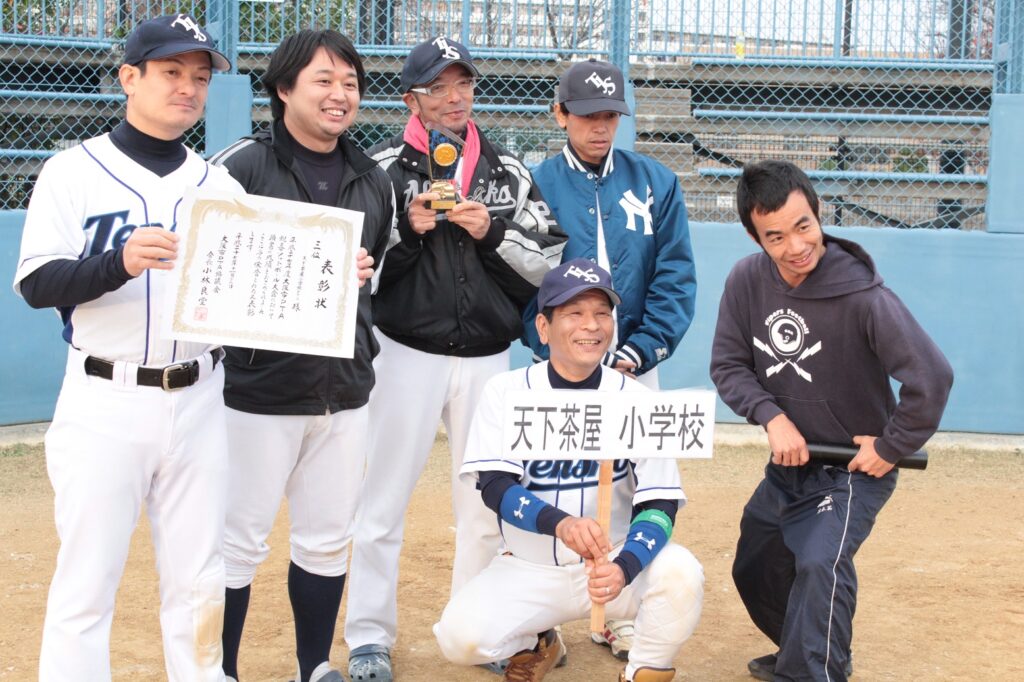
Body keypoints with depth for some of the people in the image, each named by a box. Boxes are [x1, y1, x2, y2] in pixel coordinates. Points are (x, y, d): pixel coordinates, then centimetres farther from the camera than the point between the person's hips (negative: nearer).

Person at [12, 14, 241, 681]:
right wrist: (121, 262, -26)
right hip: (105, 405, -3)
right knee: (86, 582, -2)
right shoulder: (74, 171, 0)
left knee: (198, 581, 9)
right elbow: (36, 284, -9)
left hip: (199, 403, 4)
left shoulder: (220, 184, 12)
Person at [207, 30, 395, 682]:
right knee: (241, 539, 2)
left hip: (345, 389, 5)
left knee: (329, 539, 12)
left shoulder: (376, 181, 11)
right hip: (261, 387, -5)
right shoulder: (241, 167, -7)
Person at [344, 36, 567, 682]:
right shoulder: (382, 167, -1)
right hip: (407, 354, -3)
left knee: (485, 501, 13)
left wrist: (492, 232, -10)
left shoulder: (509, 170, 7)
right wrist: (408, 229, -17)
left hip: (488, 358, 3)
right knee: (383, 500, 2)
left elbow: (550, 260, 3)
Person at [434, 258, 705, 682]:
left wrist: (624, 567, -34)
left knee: (681, 574, -31)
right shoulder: (507, 392, -6)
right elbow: (495, 488, -16)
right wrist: (560, 523, -38)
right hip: (529, 570, 1)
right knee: (461, 635, -24)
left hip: (615, 563, -1)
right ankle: (536, 646, 13)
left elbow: (659, 504, -12)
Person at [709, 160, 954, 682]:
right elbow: (727, 364, -5)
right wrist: (772, 417, -21)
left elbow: (932, 377, -24)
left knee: (821, 565, -29)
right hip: (786, 465, 6)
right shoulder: (747, 281, -11)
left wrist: (892, 449, -16)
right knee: (754, 571, 20)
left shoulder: (862, 295, -25)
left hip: (853, 468, -6)